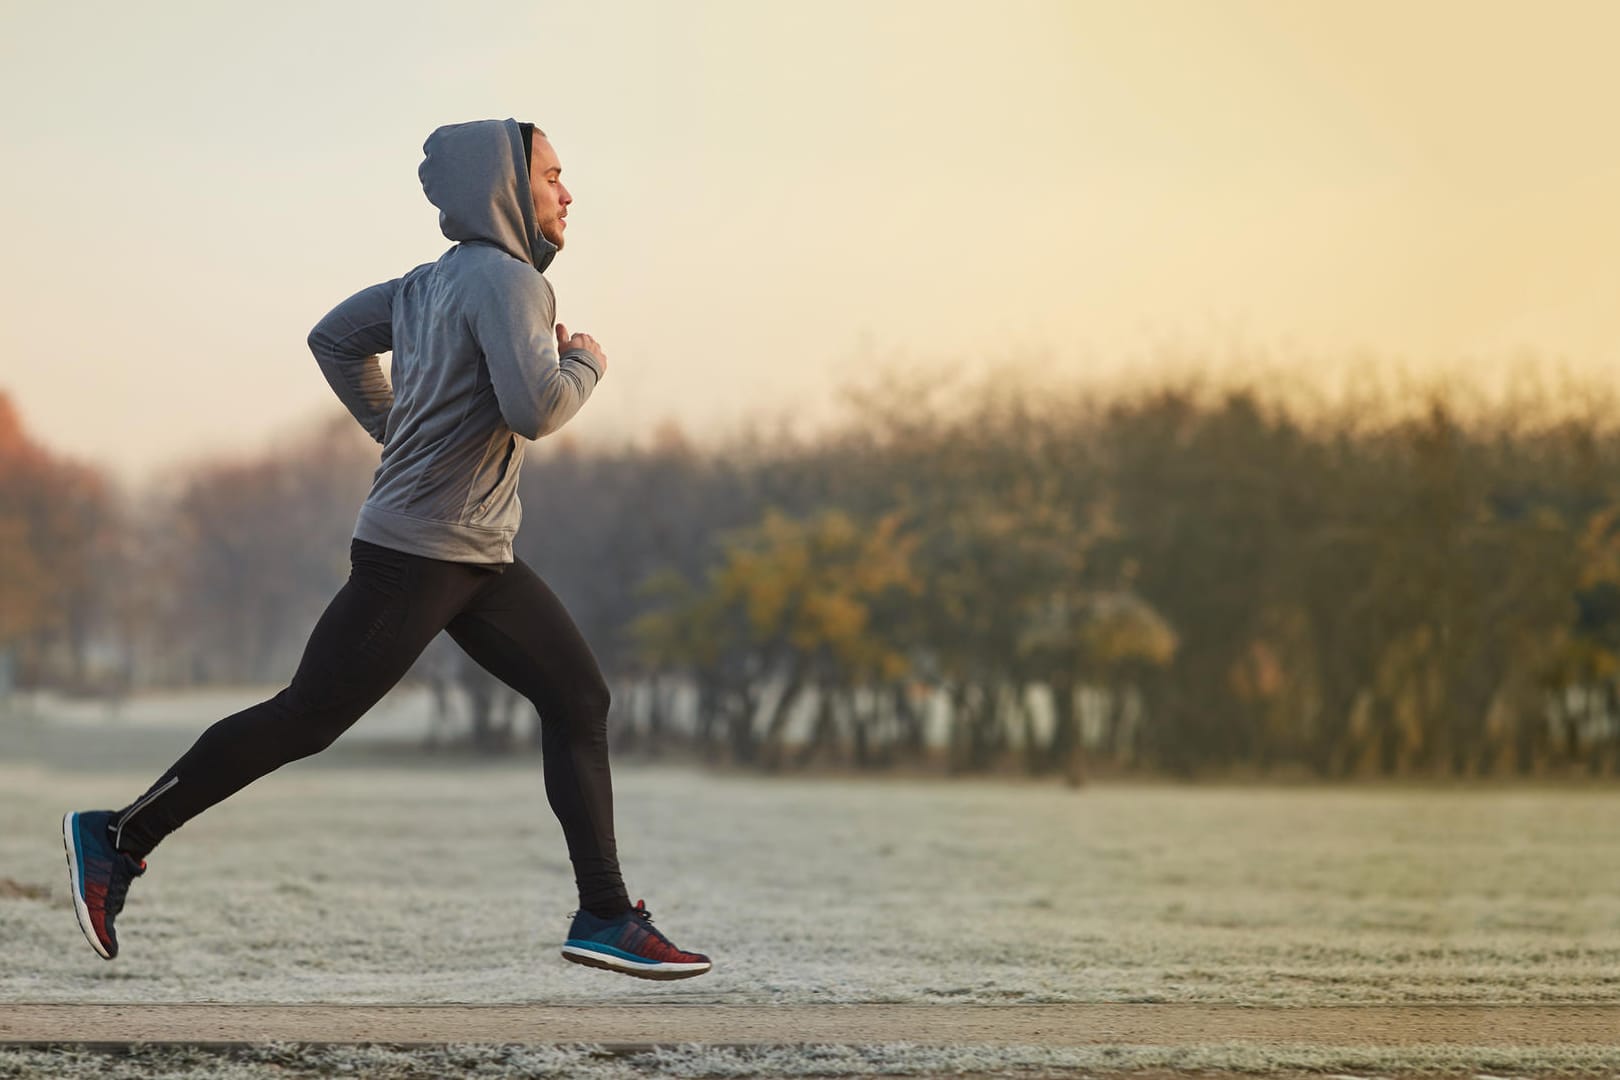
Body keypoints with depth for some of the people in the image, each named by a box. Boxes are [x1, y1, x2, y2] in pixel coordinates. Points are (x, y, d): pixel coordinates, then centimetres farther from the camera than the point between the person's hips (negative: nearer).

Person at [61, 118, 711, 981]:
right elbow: (535, 410, -27)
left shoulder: (438, 281, 12)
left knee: (578, 698, 4)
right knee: (306, 718, -4)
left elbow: (335, 339, 23)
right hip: (414, 553, -10)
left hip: (479, 557, 10)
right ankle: (120, 838, 7)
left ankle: (605, 917, 3)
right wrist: (586, 365, -8)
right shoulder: (504, 279, -15)